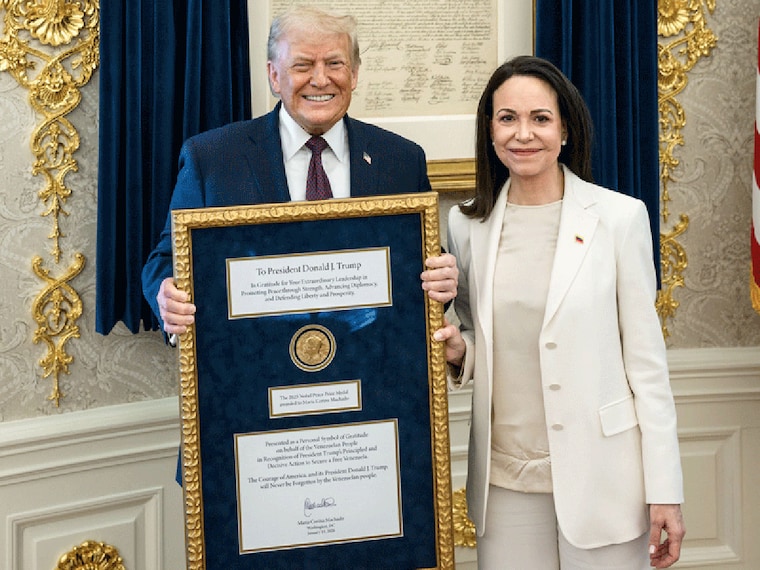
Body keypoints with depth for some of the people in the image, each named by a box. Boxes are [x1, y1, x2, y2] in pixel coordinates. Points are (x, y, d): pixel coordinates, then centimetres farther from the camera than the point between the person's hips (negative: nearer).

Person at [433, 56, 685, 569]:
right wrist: (459, 349, -7)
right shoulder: (468, 224, 5)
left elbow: (646, 356, -4)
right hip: (505, 479, 3)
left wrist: (665, 490, -7)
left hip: (600, 479, -3)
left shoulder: (619, 217, -5)